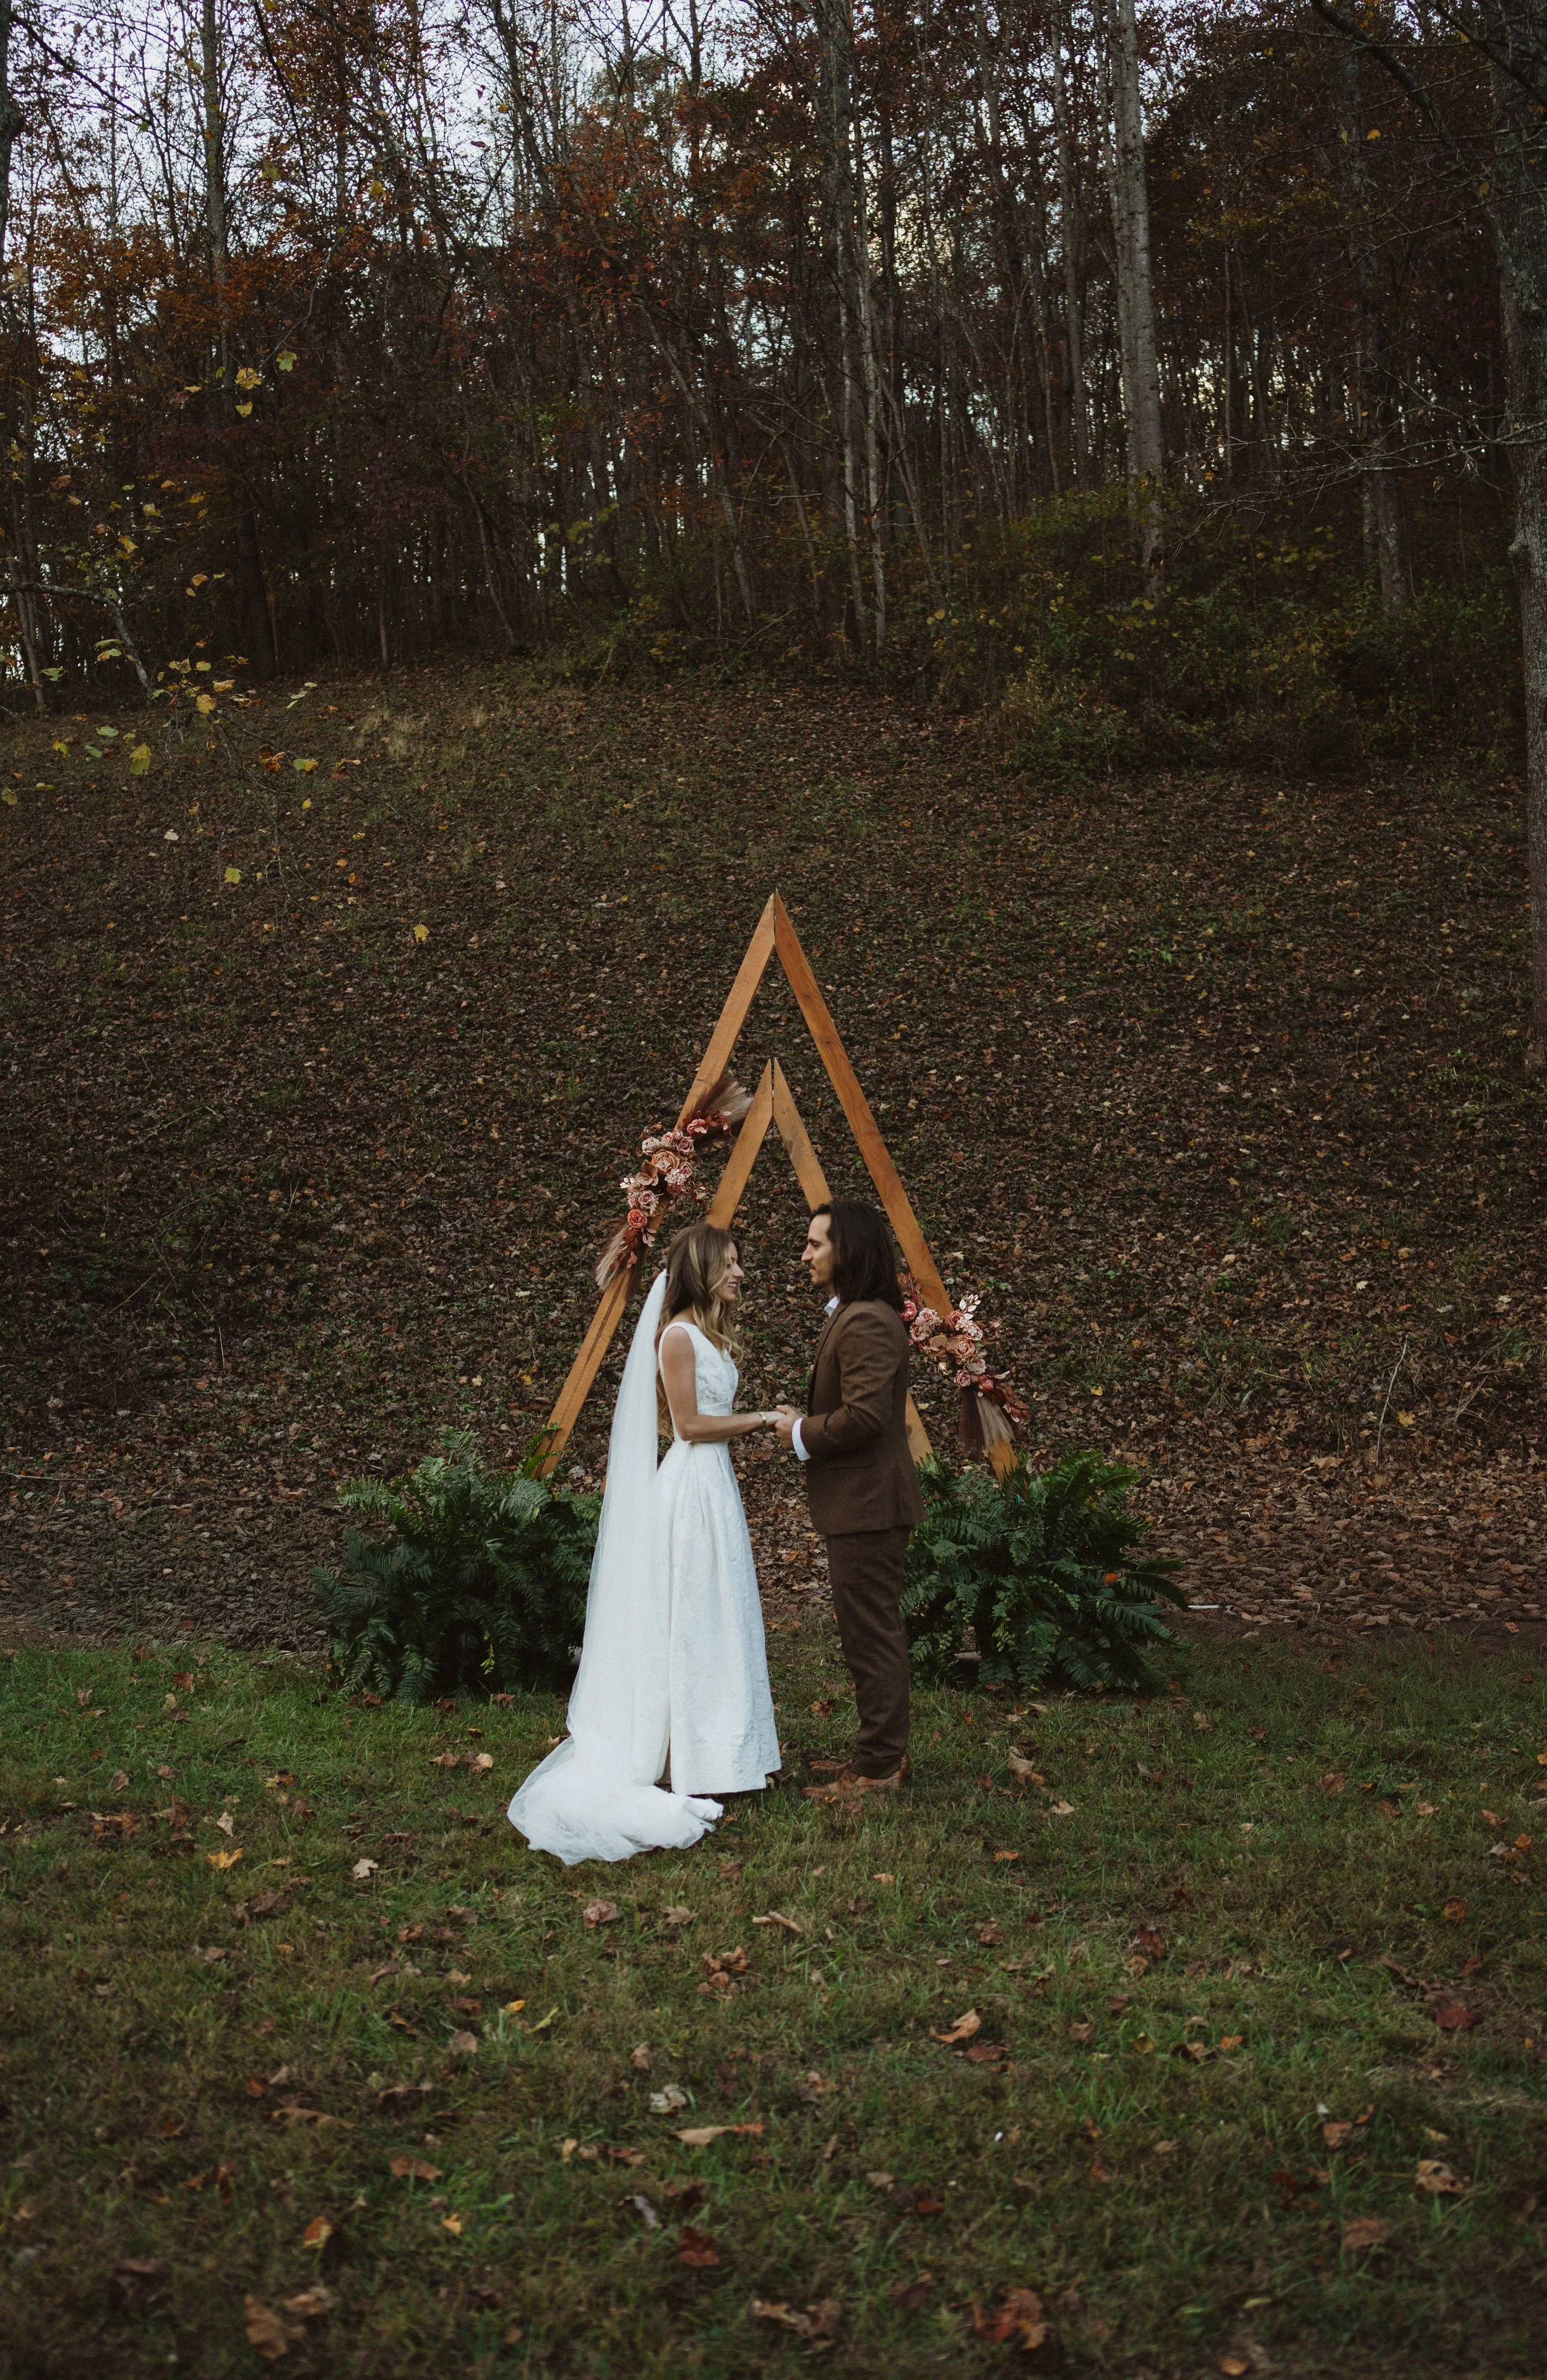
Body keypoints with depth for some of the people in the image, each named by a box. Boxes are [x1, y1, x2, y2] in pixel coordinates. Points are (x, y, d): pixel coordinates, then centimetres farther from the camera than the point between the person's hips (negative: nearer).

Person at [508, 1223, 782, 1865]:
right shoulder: (678, 1335, -13)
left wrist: (758, 1427, 8)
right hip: (694, 1485, -10)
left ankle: (723, 1755, 19)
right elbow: (689, 1424, -15)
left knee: (719, 1622, 12)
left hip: (717, 1484, 10)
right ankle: (698, 1765, 2)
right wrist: (759, 1420, -9)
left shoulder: (710, 1335, 16)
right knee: (696, 1623, -4)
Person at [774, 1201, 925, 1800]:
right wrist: (805, 1423, 8)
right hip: (862, 1502, 11)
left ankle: (877, 1768, 5)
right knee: (873, 1634, 17)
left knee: (871, 1637, -3)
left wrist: (803, 1435, -13)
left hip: (867, 1503, -11)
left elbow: (865, 1416, -26)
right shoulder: (849, 1316, 15)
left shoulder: (866, 1323, -20)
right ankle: (886, 1755, 27)